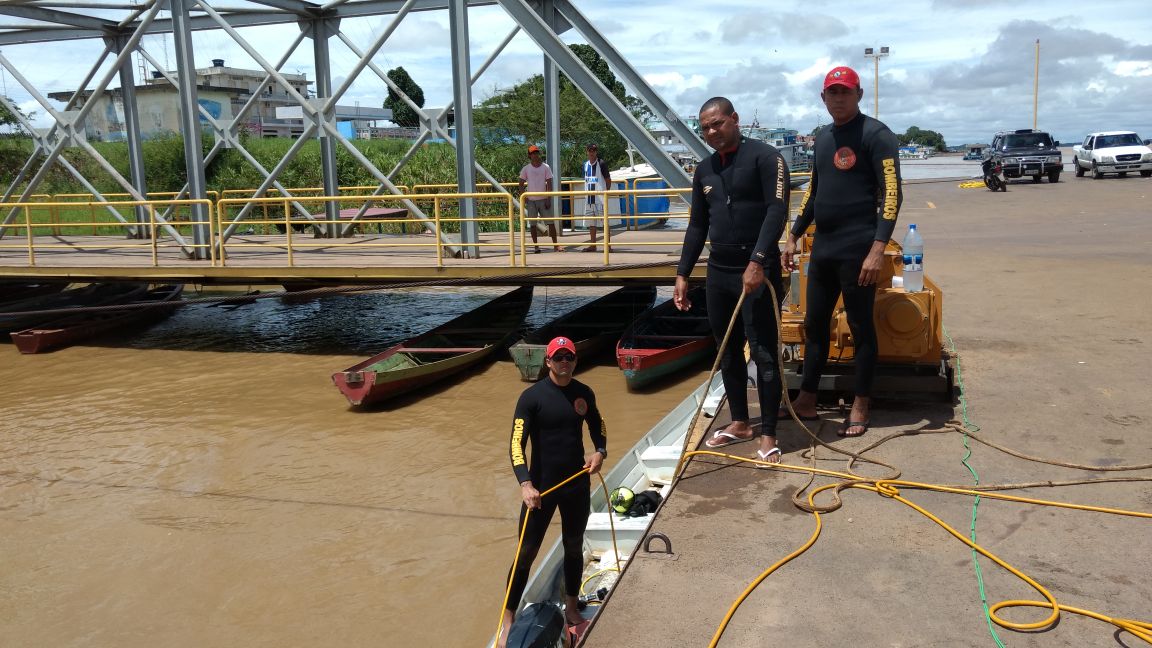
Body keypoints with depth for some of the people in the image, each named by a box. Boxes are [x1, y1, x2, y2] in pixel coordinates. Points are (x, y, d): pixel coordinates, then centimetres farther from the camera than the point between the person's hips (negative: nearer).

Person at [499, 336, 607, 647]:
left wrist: (600, 451, -4)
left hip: (577, 484, 4)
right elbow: (516, 445, -19)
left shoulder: (584, 393, 1)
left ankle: (572, 607, 37)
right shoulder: (532, 396, -15)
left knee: (574, 548, 18)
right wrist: (525, 484, -32)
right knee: (527, 554, 1)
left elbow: (597, 427, 17)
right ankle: (508, 621, 13)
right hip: (541, 487, -4)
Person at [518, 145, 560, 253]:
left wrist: (549, 199, -7)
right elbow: (521, 184, 7)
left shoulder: (546, 167, 1)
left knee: (551, 222, -3)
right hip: (531, 200, 1)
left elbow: (549, 184, -1)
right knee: (533, 224, 3)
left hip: (543, 199, -1)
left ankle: (555, 244, 3)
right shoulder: (526, 169, 2)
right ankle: (536, 246, 10)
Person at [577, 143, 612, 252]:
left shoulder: (601, 164, -5)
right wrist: (586, 192, 13)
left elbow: (608, 180, -2)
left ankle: (608, 244, -2)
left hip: (600, 197, -7)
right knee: (591, 222, 8)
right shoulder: (585, 165, 13)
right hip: (589, 197, 7)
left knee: (604, 220, -5)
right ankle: (593, 245, 13)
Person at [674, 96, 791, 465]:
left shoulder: (764, 157, -6)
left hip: (758, 271, -6)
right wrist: (682, 274, 12)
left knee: (763, 354, -3)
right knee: (728, 352, 12)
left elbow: (777, 211, -16)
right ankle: (739, 423, 25)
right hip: (718, 272, 7)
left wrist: (757, 262, -25)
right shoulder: (704, 171, 13)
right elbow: (697, 226, 17)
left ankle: (768, 434, 5)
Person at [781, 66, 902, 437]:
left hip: (857, 249, -7)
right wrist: (794, 237, 20)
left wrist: (878, 249, -23)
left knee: (861, 327, 2)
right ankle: (806, 400, 21)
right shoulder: (823, 138, 15)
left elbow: (892, 194, -15)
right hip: (822, 247, 7)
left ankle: (861, 406, 13)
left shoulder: (876, 135, -8)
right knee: (814, 323, 11)